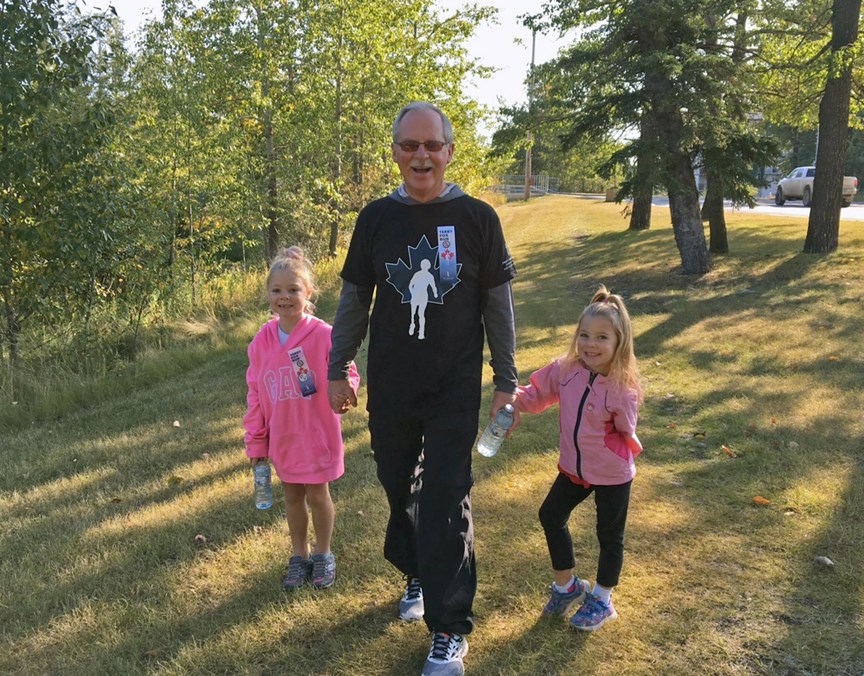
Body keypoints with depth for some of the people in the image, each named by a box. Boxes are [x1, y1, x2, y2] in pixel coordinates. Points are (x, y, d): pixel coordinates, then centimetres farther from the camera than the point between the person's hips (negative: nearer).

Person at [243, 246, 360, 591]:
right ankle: (299, 556, 35)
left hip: (318, 434, -3)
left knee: (317, 495, 10)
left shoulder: (324, 335, -17)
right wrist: (255, 441, 5)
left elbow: (347, 373, -7)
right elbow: (255, 393, 3)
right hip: (282, 437, 4)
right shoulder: (262, 341, -5)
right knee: (292, 497, 17)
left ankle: (323, 555, 32)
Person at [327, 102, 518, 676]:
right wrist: (338, 370, 8)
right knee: (399, 487, 13)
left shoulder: (477, 218, -4)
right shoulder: (376, 218, 1)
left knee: (446, 499, -3)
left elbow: (498, 305, 1)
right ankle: (416, 574, 40)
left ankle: (449, 629, 9)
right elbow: (354, 300, 8)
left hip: (455, 389, -2)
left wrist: (507, 382, 2)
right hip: (389, 388, 3)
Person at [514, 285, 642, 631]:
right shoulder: (566, 369, -11)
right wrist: (514, 397, -16)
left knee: (609, 536, 12)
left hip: (612, 475, -5)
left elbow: (627, 434, -10)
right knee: (551, 516, 13)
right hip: (573, 467, 5)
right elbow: (538, 395, 0)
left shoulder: (623, 388, -23)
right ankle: (566, 586, 36)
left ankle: (601, 600, 35)